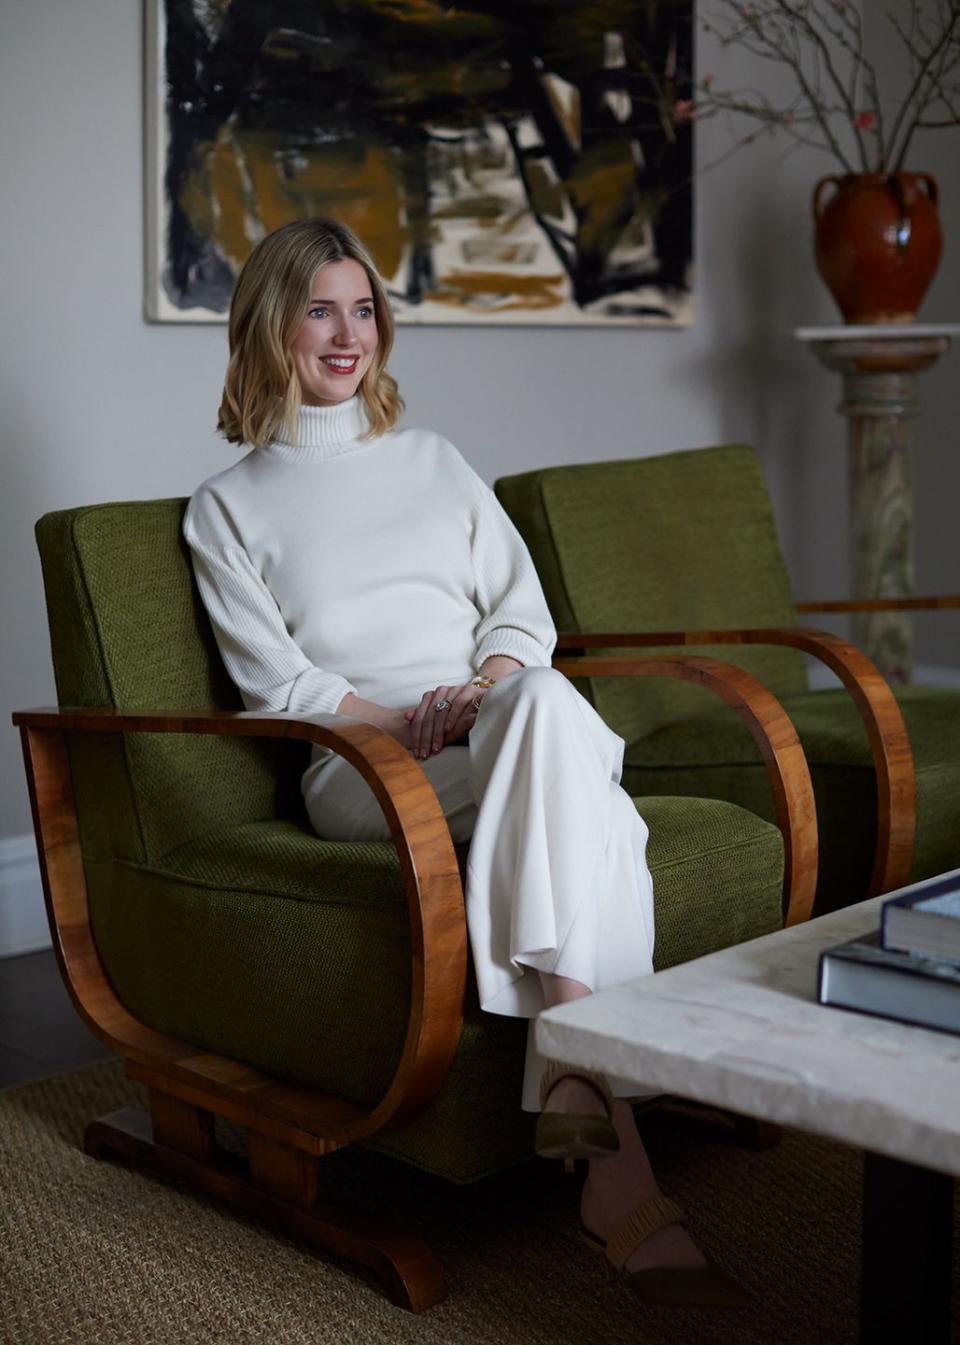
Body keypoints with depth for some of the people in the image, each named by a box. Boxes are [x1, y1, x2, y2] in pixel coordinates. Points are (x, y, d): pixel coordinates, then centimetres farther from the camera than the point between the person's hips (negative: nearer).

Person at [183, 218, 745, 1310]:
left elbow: (521, 606, 16)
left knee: (546, 700, -39)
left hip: (500, 732, 3)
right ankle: (619, 1164, -43)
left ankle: (575, 1069, -43)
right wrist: (400, 721, -15)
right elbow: (275, 682, 2)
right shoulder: (228, 505, 15)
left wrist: (488, 691, -7)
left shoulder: (432, 459, 26)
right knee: (591, 808, -37)